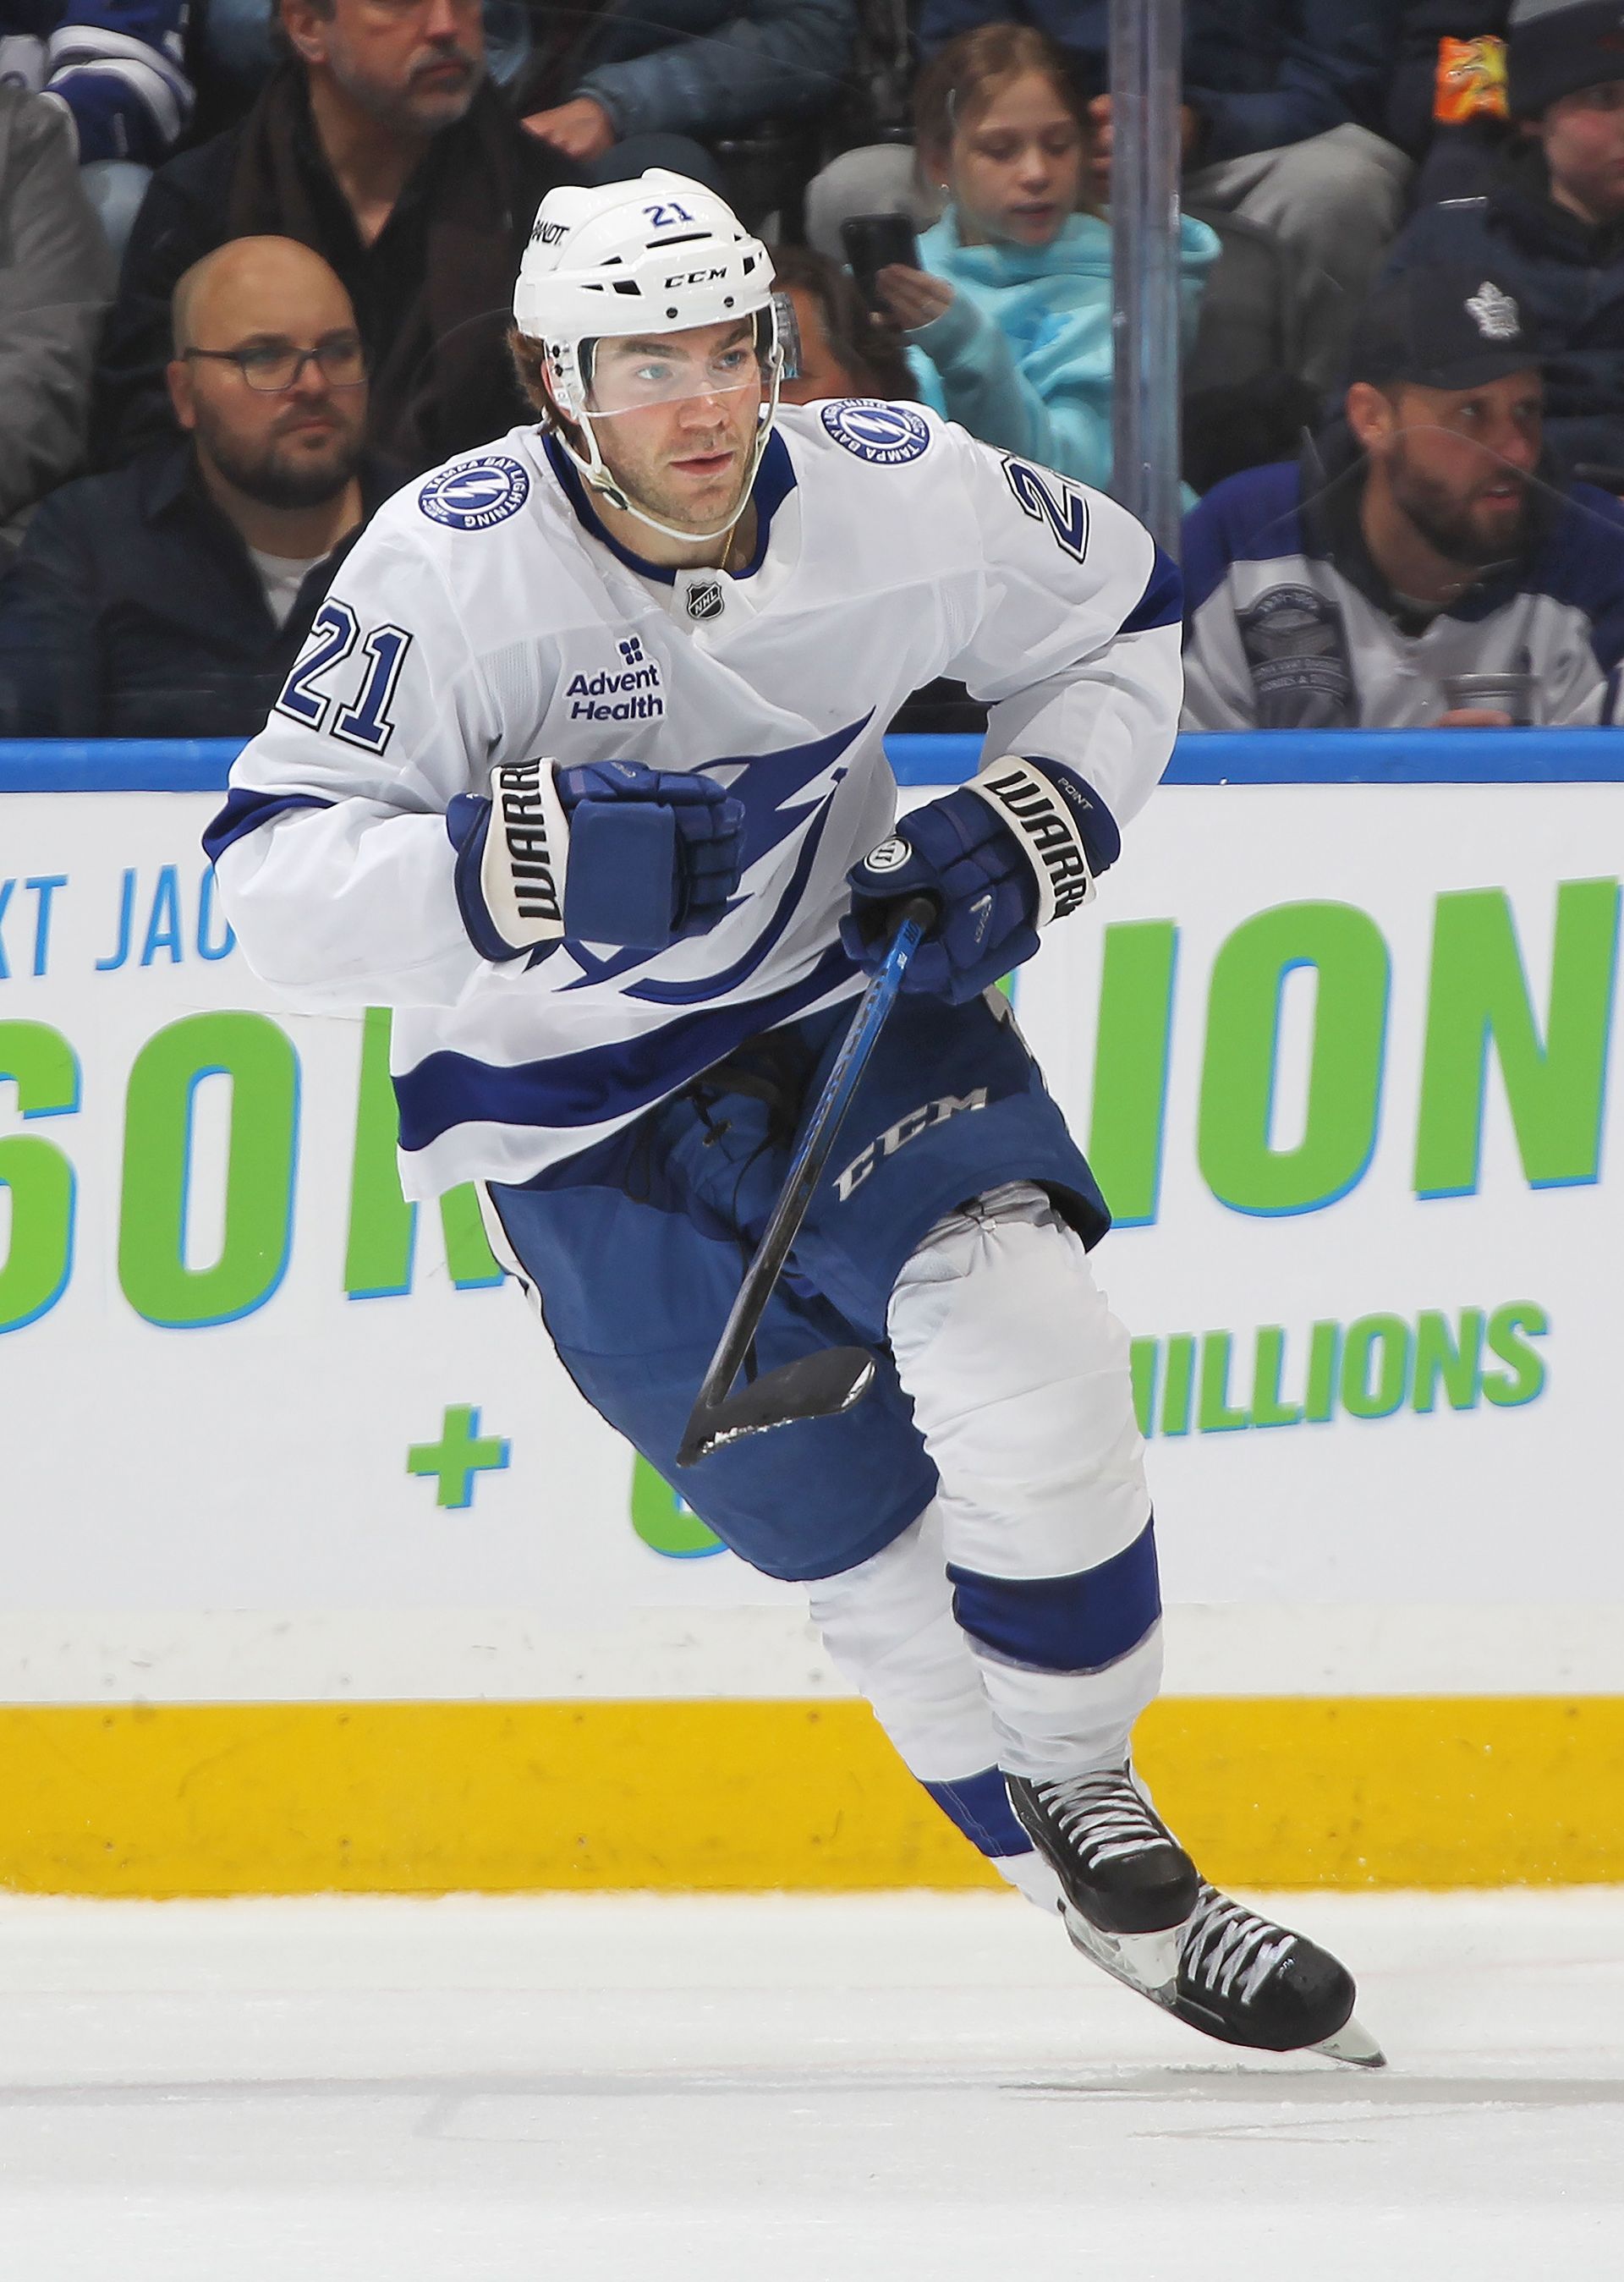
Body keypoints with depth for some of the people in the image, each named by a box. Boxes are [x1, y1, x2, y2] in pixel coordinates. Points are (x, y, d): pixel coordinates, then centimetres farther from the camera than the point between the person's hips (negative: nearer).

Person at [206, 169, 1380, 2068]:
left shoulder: (895, 491, -14)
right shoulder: (452, 564, -23)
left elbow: (1114, 616, 8)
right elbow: (271, 881, -26)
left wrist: (1035, 824, -8)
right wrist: (526, 860, -42)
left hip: (853, 998, 2)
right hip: (583, 1113, -2)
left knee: (1022, 1364, -23)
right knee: (861, 1539, -2)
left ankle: (1086, 1798, 0)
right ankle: (1102, 1893, 17)